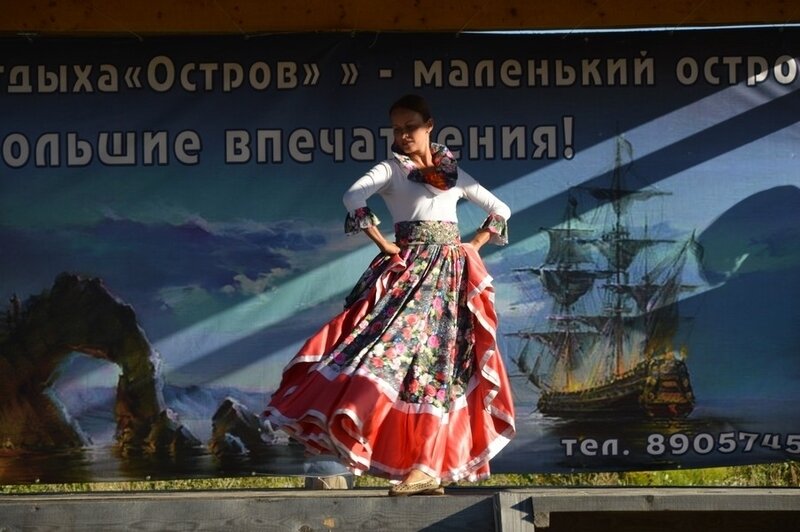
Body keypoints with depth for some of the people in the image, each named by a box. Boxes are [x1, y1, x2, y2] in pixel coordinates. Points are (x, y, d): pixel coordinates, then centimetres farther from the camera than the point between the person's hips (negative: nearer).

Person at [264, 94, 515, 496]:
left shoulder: (454, 173, 15)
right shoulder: (391, 170, 4)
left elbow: (500, 210, 22)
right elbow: (354, 196, -16)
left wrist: (475, 246, 8)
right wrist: (383, 244, -17)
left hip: (451, 275, 2)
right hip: (406, 271, -2)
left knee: (441, 361, -3)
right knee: (397, 346, -16)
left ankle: (429, 465, -5)